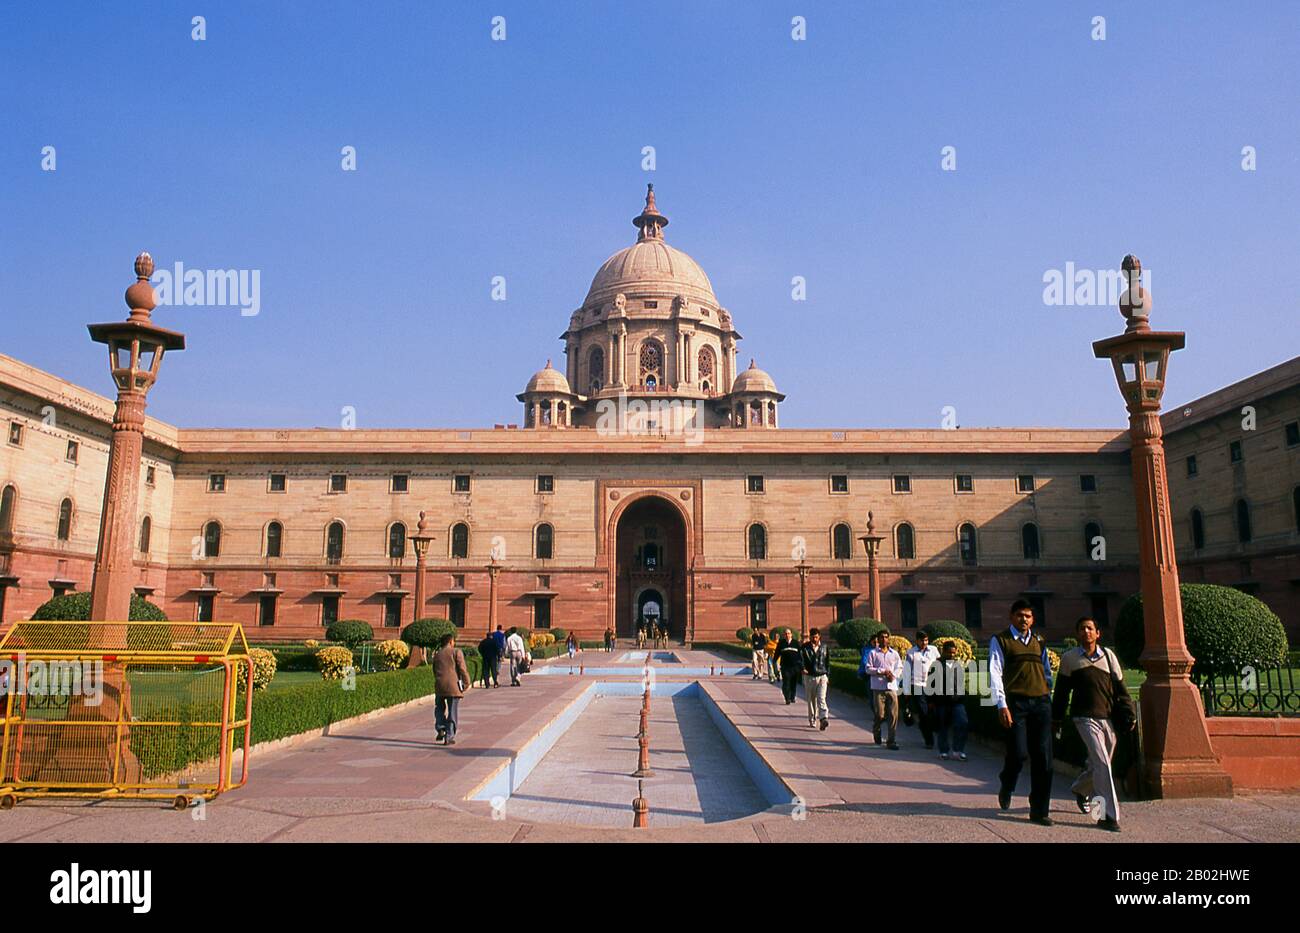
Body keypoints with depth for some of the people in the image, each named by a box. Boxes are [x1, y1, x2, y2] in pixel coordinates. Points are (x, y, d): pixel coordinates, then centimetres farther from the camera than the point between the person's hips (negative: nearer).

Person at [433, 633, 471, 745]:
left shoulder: (437, 655, 13)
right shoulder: (456, 652, -2)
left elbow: (435, 671, 17)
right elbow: (462, 669, -7)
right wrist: (466, 683, 1)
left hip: (439, 685, 4)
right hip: (453, 686, -4)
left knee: (440, 708, 21)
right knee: (452, 712, 3)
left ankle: (440, 729, 3)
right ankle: (449, 737, 1)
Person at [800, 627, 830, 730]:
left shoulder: (824, 647, 8)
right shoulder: (805, 647, 0)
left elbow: (827, 662, 16)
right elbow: (799, 659, -5)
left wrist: (827, 675, 13)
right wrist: (802, 668, -22)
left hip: (822, 676, 0)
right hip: (809, 677, 0)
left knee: (821, 699, -14)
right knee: (811, 700, 9)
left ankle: (824, 719, -23)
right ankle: (812, 720, 22)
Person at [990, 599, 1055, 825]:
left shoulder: (1039, 642, 18)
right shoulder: (1000, 641, 4)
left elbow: (1047, 673, 24)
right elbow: (995, 673, -3)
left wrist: (1049, 700, 16)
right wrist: (1002, 705, -12)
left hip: (1041, 702, 4)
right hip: (1016, 703, -4)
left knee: (1043, 757, 1)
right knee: (1018, 753, -10)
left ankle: (1039, 810, 9)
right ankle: (1005, 788, 21)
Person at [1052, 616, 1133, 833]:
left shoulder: (1108, 655, 6)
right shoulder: (1069, 658, 1)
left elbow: (1120, 687, 10)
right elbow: (1062, 691, 7)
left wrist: (1130, 714, 5)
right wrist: (1056, 718, 10)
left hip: (1108, 717, 4)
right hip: (1085, 717, -4)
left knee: (1099, 765, 14)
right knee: (1102, 764, -14)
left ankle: (1080, 789, 44)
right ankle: (1108, 815, -9)